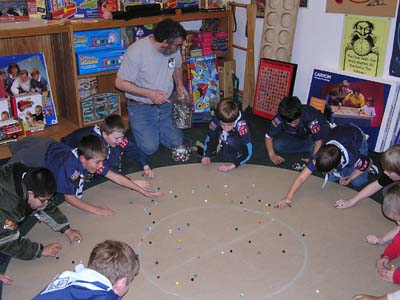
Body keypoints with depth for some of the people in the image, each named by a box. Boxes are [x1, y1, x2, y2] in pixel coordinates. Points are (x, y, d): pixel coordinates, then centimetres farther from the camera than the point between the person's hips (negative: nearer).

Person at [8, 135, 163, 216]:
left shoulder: (92, 159, -30)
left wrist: (143, 191, -27)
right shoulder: (69, 167, -48)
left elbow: (115, 177, -25)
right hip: (39, 157, -6)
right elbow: (69, 197, -36)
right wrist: (96, 210, -41)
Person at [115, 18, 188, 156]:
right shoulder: (136, 52, -25)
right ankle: (138, 128, 22)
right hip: (141, 107, -5)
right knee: (150, 148, -9)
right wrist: (150, 94, -26)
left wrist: (179, 84, -4)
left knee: (176, 143, 2)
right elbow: (120, 83, -19)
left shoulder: (174, 48, -7)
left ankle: (153, 128, 29)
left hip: (165, 105, 5)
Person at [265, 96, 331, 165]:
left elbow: (318, 140, -32)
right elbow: (268, 136, -21)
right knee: (277, 145, -19)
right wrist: (272, 154, -33)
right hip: (297, 136, 4)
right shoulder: (280, 117, -31)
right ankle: (309, 147, -7)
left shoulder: (310, 116, -38)